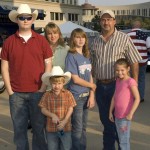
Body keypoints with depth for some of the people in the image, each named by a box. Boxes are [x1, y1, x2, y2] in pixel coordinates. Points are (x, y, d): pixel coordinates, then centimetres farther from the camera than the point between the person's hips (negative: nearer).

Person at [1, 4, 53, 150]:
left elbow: (48, 64, 3)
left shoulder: (41, 40, 3)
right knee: (19, 128, 9)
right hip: (16, 94, 1)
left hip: (37, 92, 0)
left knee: (39, 127, 9)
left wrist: (43, 88, -4)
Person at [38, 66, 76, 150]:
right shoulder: (47, 95, -3)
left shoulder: (68, 94, -7)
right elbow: (43, 109, 0)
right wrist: (52, 115, -16)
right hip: (51, 128, 1)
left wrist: (64, 121, -15)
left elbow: (70, 109, -6)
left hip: (65, 127, -1)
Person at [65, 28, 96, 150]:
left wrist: (92, 96, -2)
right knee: (77, 129, 3)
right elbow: (75, 79, -16)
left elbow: (90, 77, 7)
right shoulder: (71, 56, -12)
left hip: (86, 96, 6)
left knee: (83, 127, 16)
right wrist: (92, 86, -4)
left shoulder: (87, 56, 9)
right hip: (76, 97, -6)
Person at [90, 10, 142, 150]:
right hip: (100, 86, 5)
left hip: (117, 85, -4)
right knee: (105, 119, 14)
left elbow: (134, 63, -5)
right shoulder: (95, 41, 8)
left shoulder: (124, 39, -5)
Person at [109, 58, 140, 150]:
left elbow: (137, 99, -19)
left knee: (124, 140, -1)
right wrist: (111, 111, 12)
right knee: (121, 139, 17)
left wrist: (131, 114, -20)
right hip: (117, 115, 7)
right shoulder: (118, 80, 10)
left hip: (125, 116, -7)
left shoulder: (130, 81, -14)